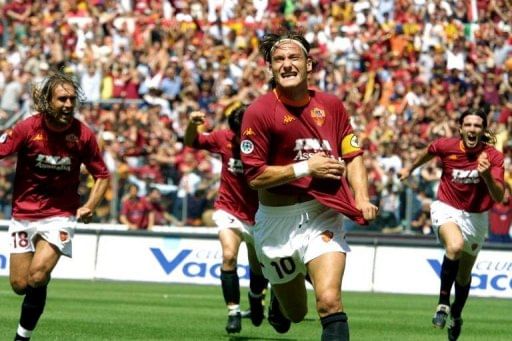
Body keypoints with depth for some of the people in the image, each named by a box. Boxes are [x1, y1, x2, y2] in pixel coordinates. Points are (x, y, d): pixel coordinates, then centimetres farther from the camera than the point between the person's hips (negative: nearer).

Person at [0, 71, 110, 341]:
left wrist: (89, 206, -10)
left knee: (37, 277, -21)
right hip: (24, 214, 1)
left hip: (60, 215, -1)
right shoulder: (28, 128, -13)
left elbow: (102, 175, 4)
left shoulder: (83, 135, -9)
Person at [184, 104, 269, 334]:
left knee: (259, 270, 14)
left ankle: (256, 298, 48)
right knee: (229, 256, -24)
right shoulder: (223, 138, -11)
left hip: (259, 216, 0)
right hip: (229, 210, 0)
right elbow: (191, 142, 1)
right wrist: (192, 124, -19)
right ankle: (233, 313, -16)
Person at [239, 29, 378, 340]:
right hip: (278, 218, -1)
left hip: (322, 213, 1)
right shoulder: (260, 111, -9)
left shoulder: (331, 105, 3)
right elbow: (255, 176, -11)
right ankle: (279, 292, 52)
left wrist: (362, 198, -6)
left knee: (329, 301, -21)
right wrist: (306, 168, -16)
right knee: (296, 312, 15)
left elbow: (353, 156, 11)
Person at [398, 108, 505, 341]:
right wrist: (410, 169, 27)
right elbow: (428, 152, 11)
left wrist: (487, 175, -42)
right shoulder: (446, 146, -14)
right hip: (447, 209, -2)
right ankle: (443, 302, -22)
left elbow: (498, 196, -24)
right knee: (455, 246, -35)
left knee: (464, 274, 14)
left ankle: (456, 315, 42)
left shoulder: (493, 157, -16)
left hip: (476, 217, 2)